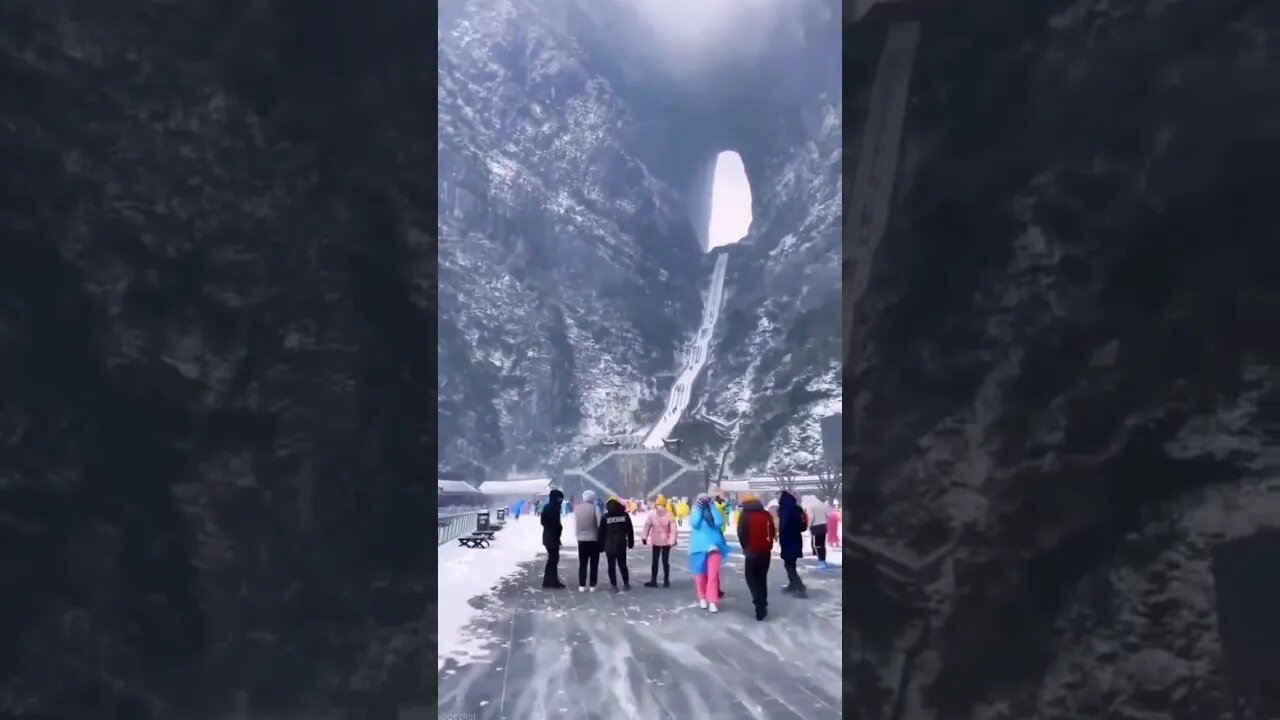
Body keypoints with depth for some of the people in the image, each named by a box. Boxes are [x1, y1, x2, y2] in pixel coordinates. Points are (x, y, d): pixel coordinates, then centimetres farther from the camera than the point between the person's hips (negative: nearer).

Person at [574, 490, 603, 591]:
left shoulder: (576, 508, 3)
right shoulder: (595, 508, -10)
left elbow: (575, 524, 7)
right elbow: (599, 524, -9)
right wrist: (601, 538, 1)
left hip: (581, 539, 3)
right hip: (594, 538, -3)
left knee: (582, 563, 10)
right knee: (594, 564, 5)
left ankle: (581, 585, 7)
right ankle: (592, 585, 4)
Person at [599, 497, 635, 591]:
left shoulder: (605, 517, -4)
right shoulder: (625, 515, 2)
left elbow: (601, 533, -2)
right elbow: (630, 531, 5)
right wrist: (631, 543, 12)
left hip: (609, 546, -2)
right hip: (621, 545, 2)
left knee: (612, 566, 3)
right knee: (622, 565, 14)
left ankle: (614, 585, -1)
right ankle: (626, 584, 18)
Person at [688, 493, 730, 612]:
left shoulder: (713, 512, 6)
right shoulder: (695, 512, 6)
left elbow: (719, 522, -12)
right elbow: (694, 524, -14)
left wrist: (712, 507, -9)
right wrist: (698, 509, -11)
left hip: (714, 546, -1)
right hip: (699, 547, 1)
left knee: (713, 575, -8)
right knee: (701, 575, 8)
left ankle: (712, 602, -8)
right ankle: (702, 598, 26)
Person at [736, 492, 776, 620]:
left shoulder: (744, 515, -6)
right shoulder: (766, 514, 9)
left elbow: (741, 534, -9)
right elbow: (773, 532, 10)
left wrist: (745, 547, 5)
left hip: (752, 551, -4)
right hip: (766, 551, 5)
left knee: (751, 577, 4)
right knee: (762, 577, 16)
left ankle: (760, 603, -14)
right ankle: (762, 605, 18)